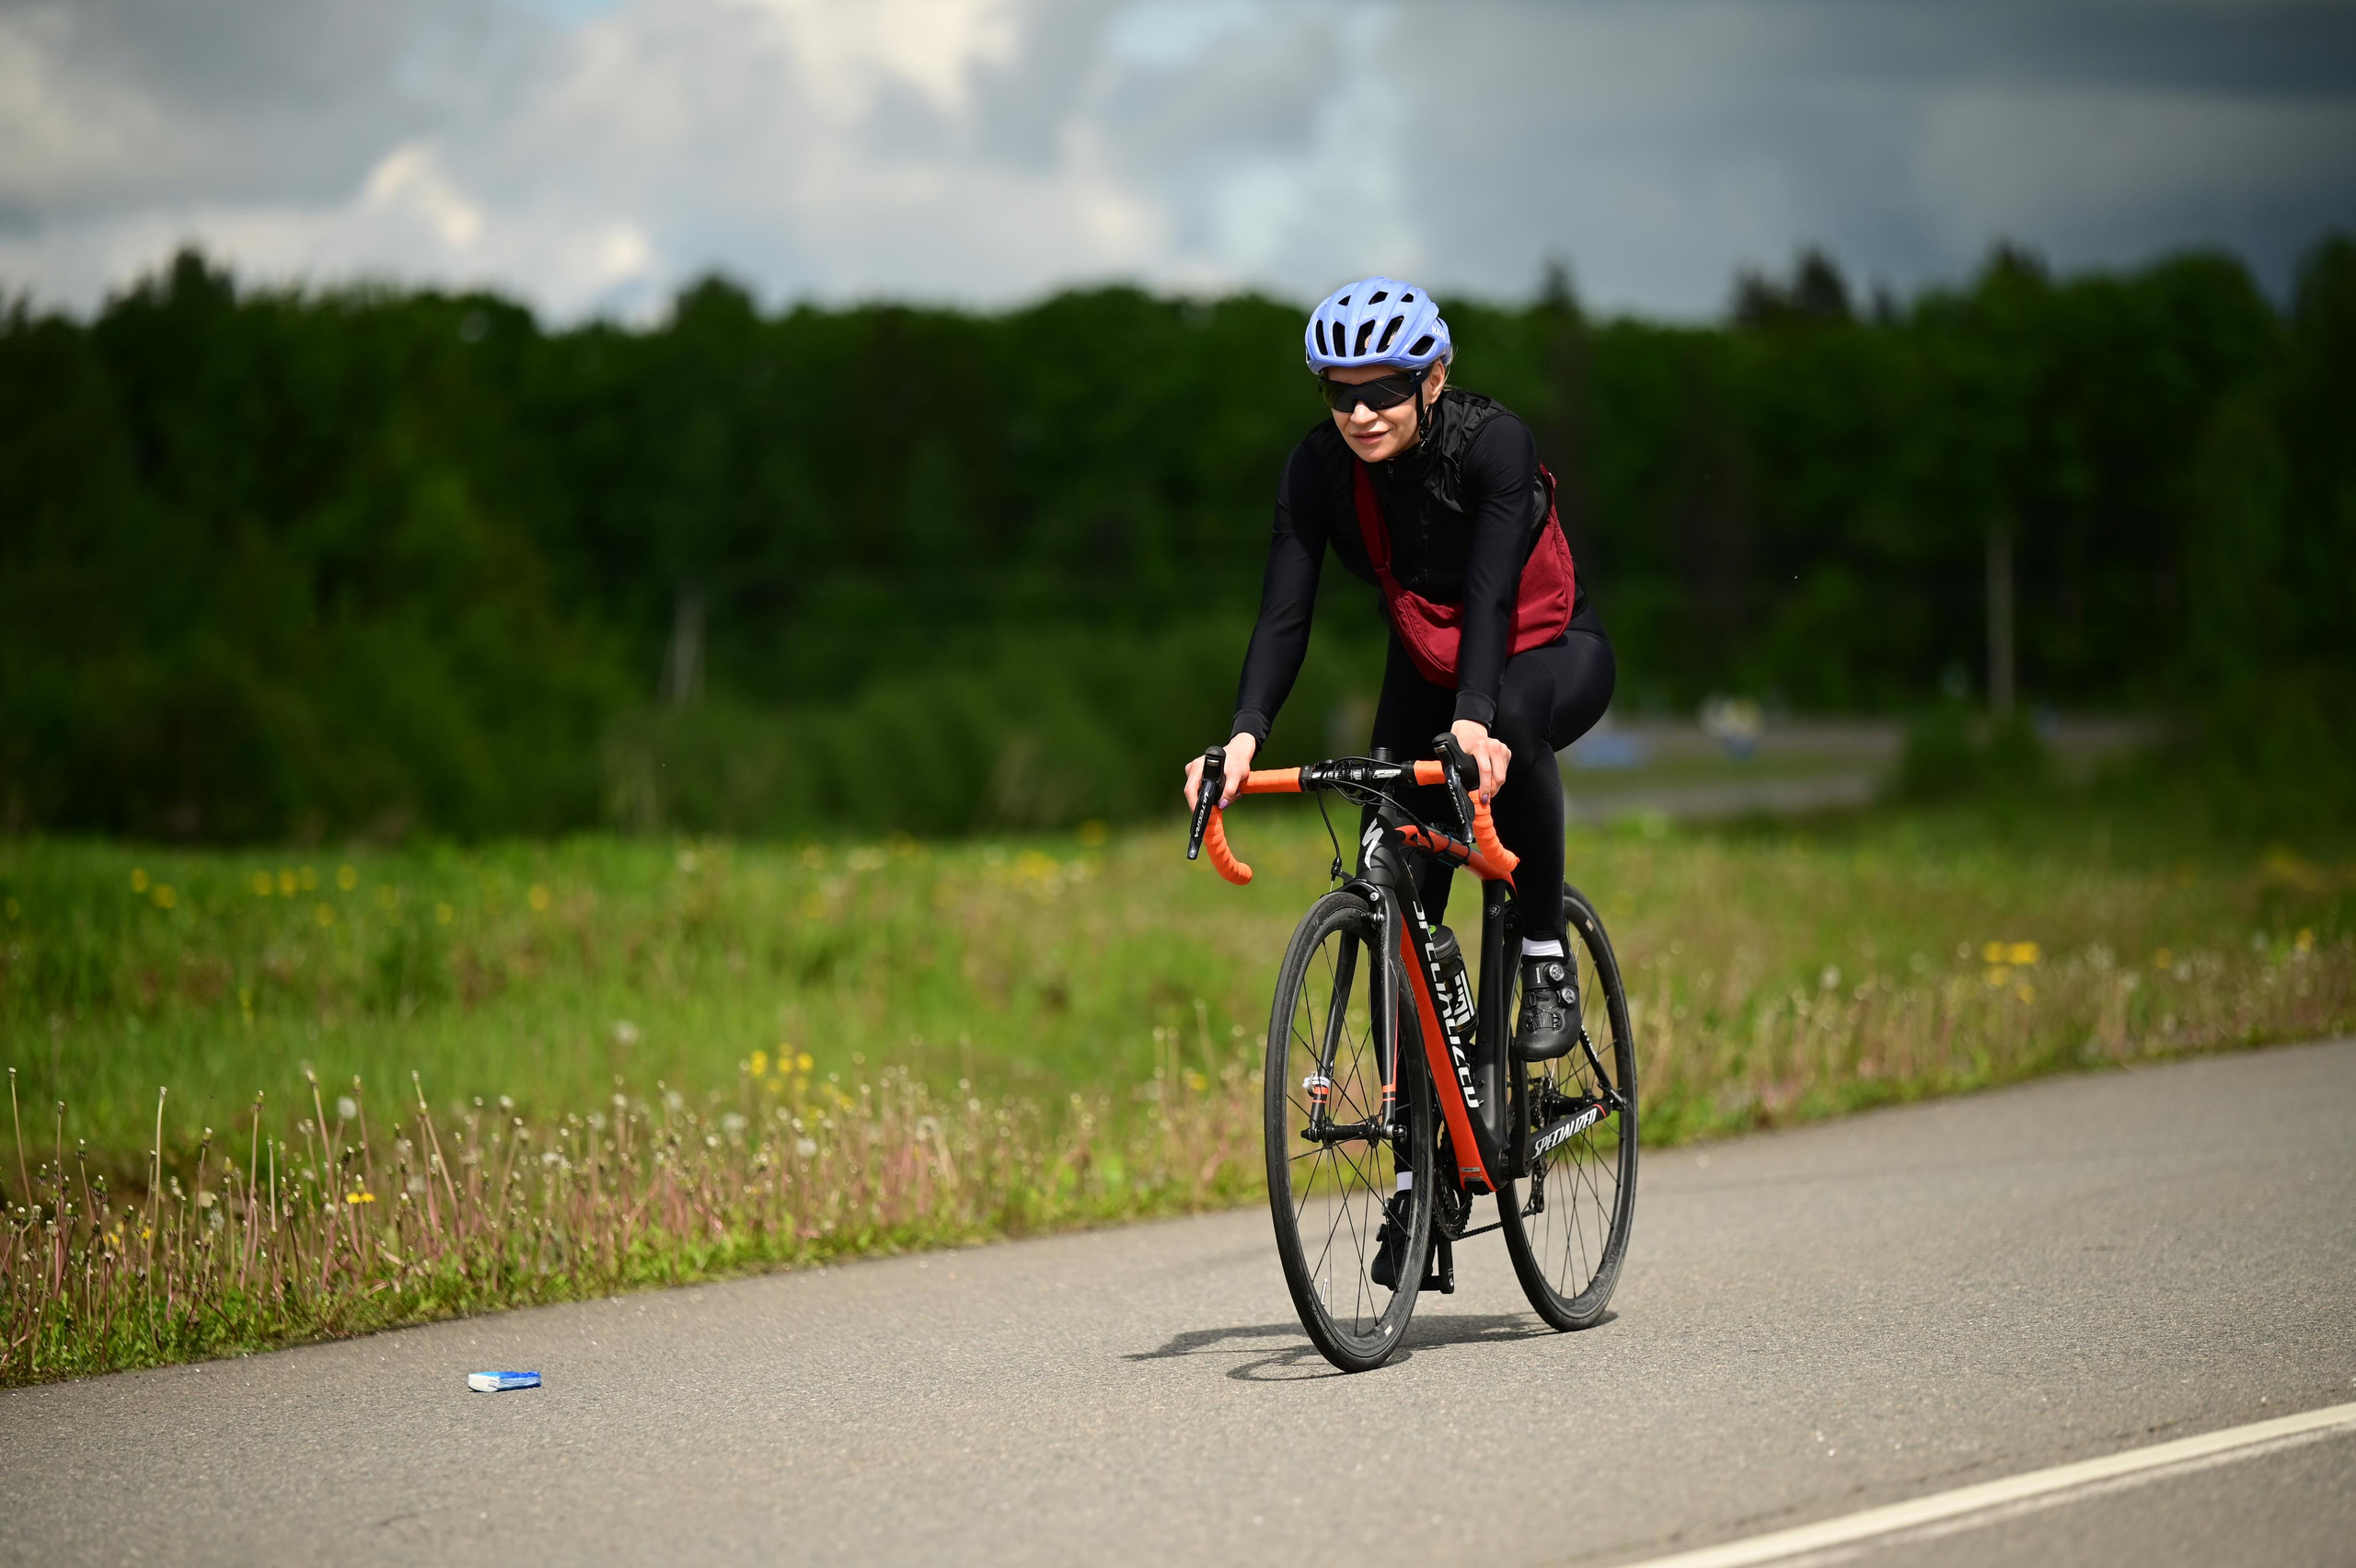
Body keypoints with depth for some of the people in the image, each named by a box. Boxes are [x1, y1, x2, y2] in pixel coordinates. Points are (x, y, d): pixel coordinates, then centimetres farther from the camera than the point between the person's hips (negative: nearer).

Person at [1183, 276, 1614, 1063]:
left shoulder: (1493, 441, -27)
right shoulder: (1318, 465, -17)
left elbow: (1490, 592, -37)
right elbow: (1284, 613, -23)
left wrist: (1473, 720, -53)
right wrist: (1245, 734, -39)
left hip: (1550, 652, -4)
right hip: (1427, 666, 4)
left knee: (1511, 717, -39)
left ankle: (1547, 960, -24)